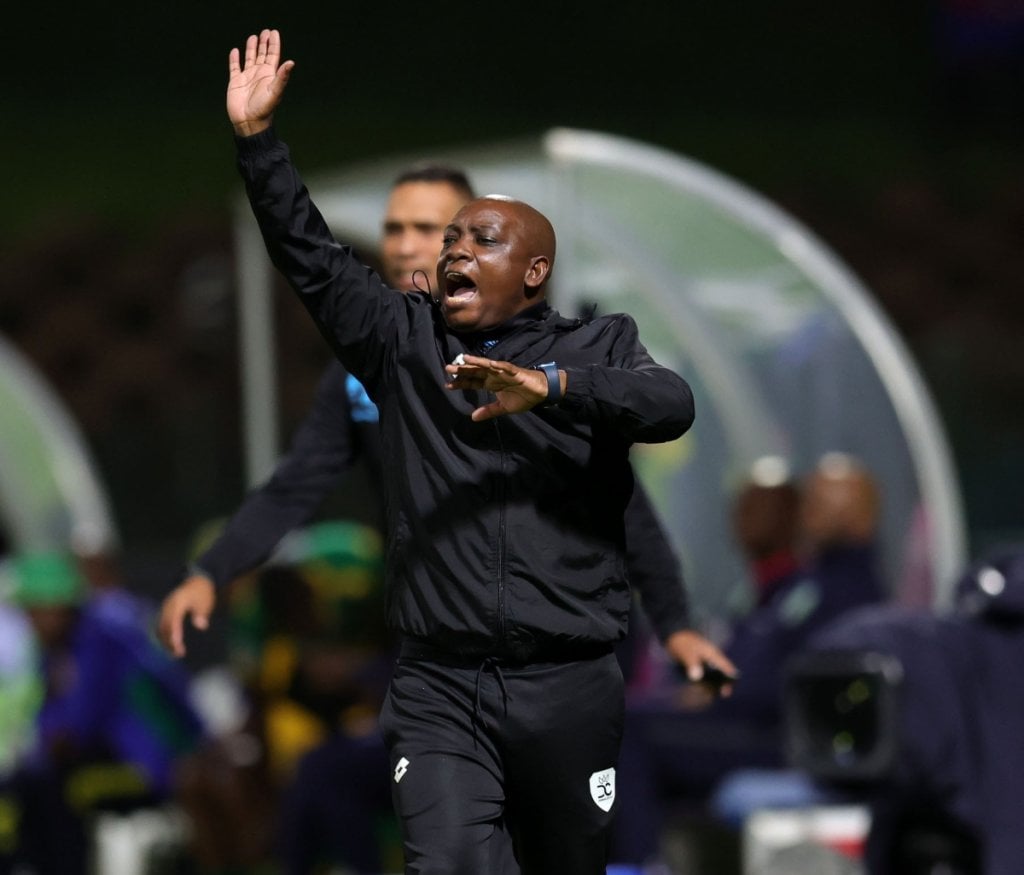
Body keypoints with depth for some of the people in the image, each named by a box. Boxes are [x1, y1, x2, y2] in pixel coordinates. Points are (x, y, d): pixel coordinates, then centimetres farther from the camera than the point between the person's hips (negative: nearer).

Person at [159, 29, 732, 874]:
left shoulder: (596, 349, 7)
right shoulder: (407, 342, 14)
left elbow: (672, 405, -13)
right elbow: (311, 257, 8)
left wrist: (549, 385, -28)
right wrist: (257, 137, -1)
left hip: (568, 686, 0)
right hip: (439, 688, 1)